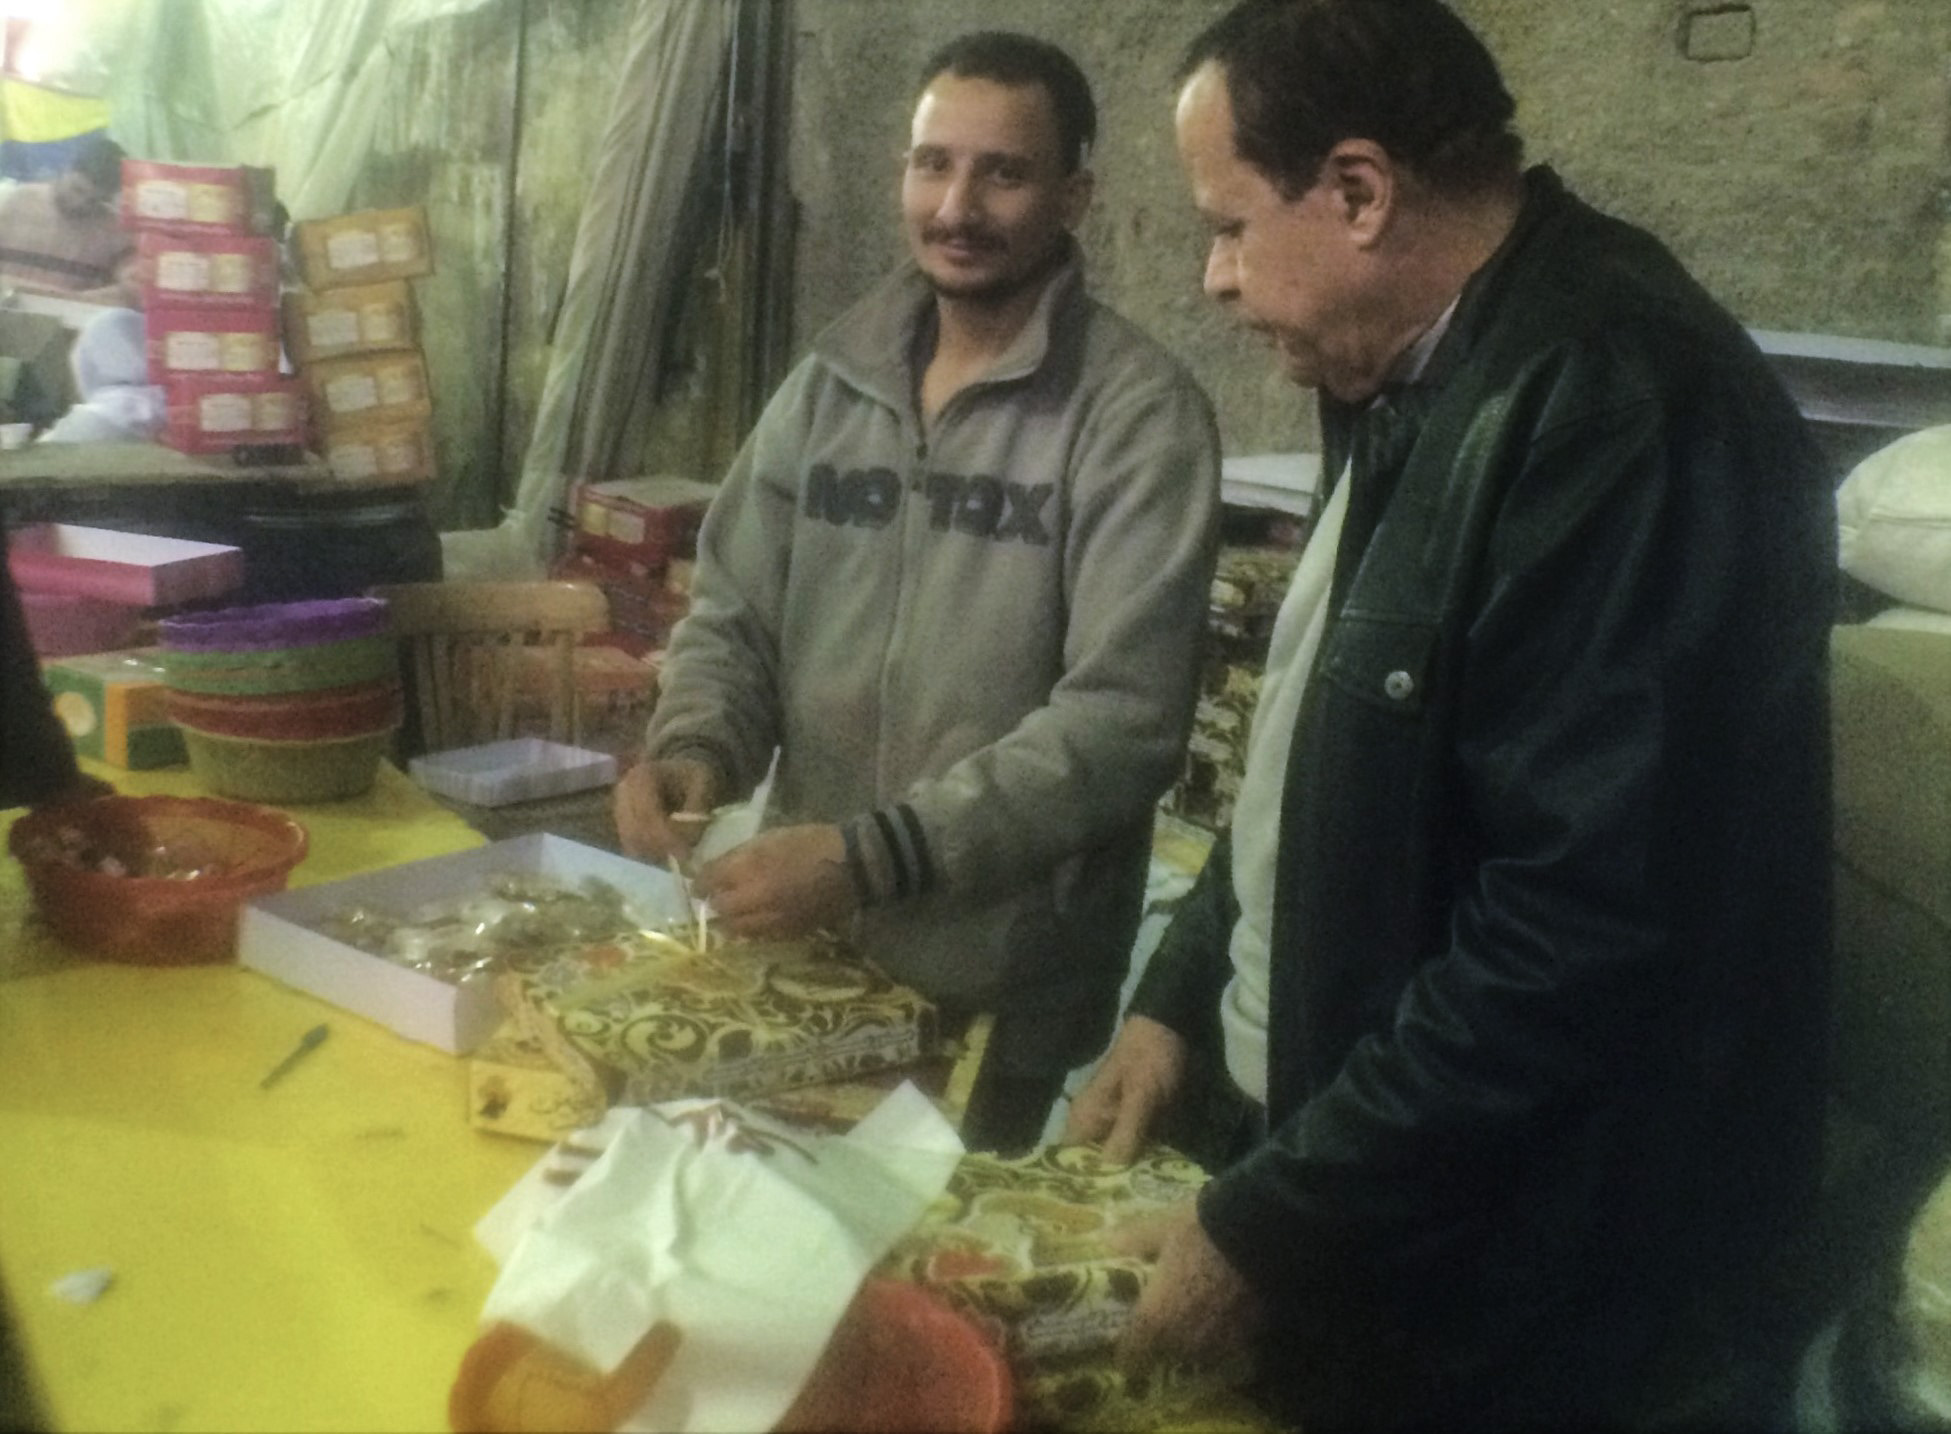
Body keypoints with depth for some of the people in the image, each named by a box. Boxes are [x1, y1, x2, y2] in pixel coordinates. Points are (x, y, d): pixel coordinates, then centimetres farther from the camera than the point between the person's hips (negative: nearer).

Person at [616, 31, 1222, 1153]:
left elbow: (1124, 718, -20)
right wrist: (693, 747, -12)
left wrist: (878, 855, -27)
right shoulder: (828, 384, 5)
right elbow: (733, 619, 10)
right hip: (799, 953, 5)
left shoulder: (1140, 415, -12)